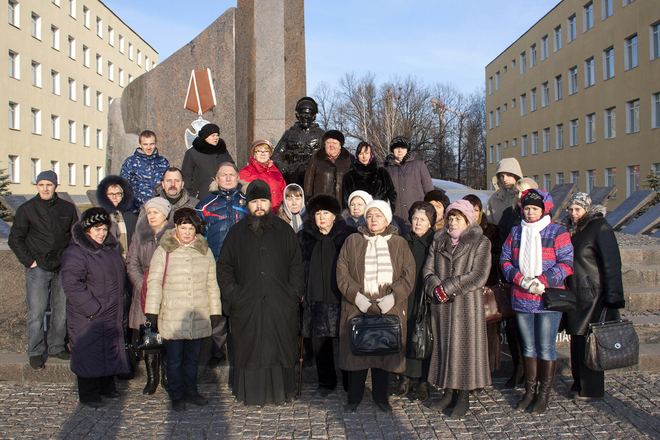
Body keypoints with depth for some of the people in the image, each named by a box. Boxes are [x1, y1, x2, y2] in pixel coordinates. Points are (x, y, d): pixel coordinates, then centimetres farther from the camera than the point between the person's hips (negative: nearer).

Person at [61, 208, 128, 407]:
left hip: (112, 315, 8)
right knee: (89, 353, 3)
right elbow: (71, 286, -22)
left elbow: (119, 275, 22)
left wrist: (121, 299, 14)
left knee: (111, 350, 16)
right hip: (88, 317, -8)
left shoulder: (109, 247, 9)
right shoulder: (75, 253, -16)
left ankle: (107, 387, 33)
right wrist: (92, 308, -23)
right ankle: (88, 394, 18)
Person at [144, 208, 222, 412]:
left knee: (193, 357, 13)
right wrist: (151, 310, -6)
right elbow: (154, 281, -1)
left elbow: (211, 283, 13)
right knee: (174, 359, 5)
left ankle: (191, 392, 28)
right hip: (172, 316, -3)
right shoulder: (164, 250, -1)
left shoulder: (204, 251, 8)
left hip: (199, 316, 3)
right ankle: (176, 396, 20)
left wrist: (215, 310, 12)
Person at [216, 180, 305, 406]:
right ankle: (251, 394, 19)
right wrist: (232, 294, -2)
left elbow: (296, 265, 7)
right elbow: (223, 267, 9)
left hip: (280, 304, 0)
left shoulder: (284, 230, 7)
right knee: (249, 350, 6)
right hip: (247, 304, 1)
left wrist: (293, 292, -3)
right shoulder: (236, 233, 8)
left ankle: (281, 392, 18)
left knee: (281, 348, 4)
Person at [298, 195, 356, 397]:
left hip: (342, 297, -2)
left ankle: (350, 381, 19)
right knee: (320, 340, 5)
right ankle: (326, 382, 20)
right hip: (315, 298, 3)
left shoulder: (348, 234, 2)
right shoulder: (304, 236, 10)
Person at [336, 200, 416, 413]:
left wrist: (394, 296, -11)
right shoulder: (352, 241, 8)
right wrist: (355, 295, -11)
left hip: (389, 308, 0)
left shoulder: (399, 244, 8)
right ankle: (354, 397, 18)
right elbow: (342, 273, 3)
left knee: (385, 352, 6)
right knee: (356, 351, 3)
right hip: (357, 308, 0)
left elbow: (409, 275, 3)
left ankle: (380, 396, 22)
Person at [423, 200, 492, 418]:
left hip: (467, 305, -4)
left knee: (464, 347, 1)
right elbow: (428, 270, 7)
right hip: (442, 305, 4)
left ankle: (464, 396, 12)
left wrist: (447, 288, -14)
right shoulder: (438, 241, 12)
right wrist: (437, 289, -14)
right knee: (444, 346, 7)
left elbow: (478, 276, -11)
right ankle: (448, 392, 20)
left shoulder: (480, 243, -1)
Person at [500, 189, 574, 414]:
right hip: (521, 299, 4)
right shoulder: (515, 232, 11)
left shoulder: (557, 232, -1)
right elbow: (505, 260, 9)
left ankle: (544, 394, 13)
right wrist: (519, 278, -10)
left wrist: (543, 281, -19)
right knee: (529, 346, 12)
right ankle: (529, 391, 23)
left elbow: (566, 264, -7)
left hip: (548, 300, -4)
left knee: (546, 348, 0)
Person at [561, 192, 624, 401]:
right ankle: (579, 383, 24)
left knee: (589, 341, -1)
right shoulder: (570, 229, 11)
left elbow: (612, 264, -15)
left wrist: (613, 297, -19)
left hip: (594, 294, -7)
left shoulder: (600, 228, -11)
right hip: (575, 293, 7)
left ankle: (591, 389, 11)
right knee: (577, 340, 12)